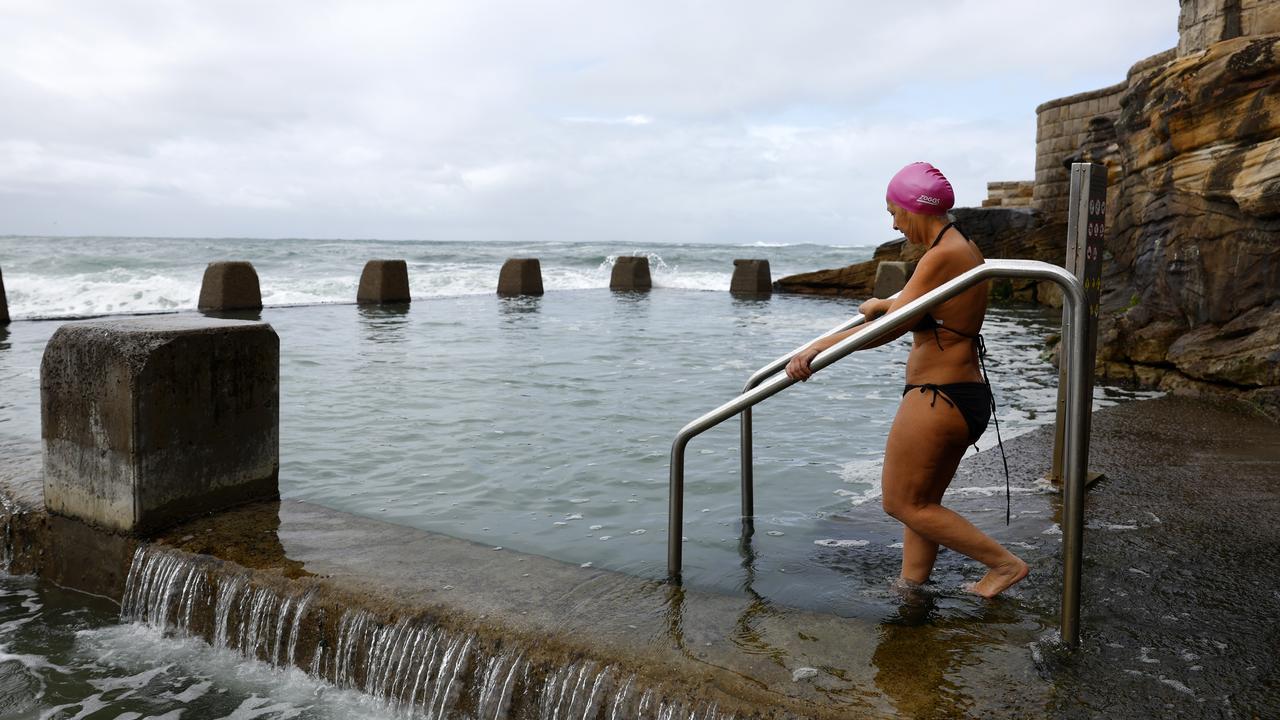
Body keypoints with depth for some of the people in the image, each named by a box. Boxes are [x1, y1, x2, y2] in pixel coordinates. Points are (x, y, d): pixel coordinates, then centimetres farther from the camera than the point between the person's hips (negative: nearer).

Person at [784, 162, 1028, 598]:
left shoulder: (942, 256, -19)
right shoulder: (964, 248, 12)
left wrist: (820, 347, -15)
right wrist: (884, 305, 35)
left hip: (937, 399, -10)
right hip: (965, 397, 10)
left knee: (902, 503, 2)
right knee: (922, 502, 16)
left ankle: (1004, 562, 7)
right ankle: (909, 587, 23)